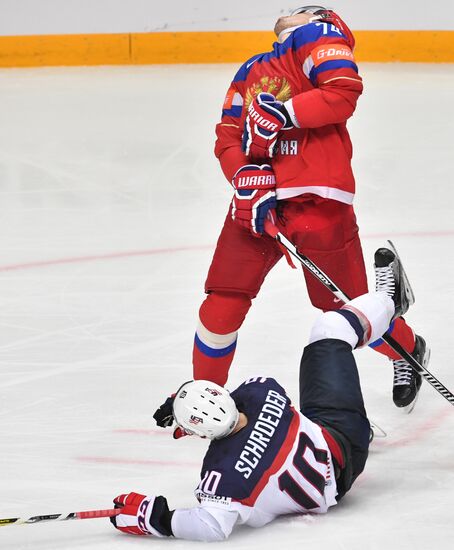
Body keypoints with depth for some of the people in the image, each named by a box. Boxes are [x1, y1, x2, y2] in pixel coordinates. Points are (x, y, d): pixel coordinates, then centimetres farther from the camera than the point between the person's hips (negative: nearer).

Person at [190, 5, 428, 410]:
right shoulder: (251, 71, 22)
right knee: (223, 301, -3)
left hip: (317, 199, -6)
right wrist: (248, 180, -6)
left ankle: (407, 350, 31)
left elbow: (344, 92, -16)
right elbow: (228, 137, 14)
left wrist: (283, 113, -19)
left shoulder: (317, 38, 2)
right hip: (259, 198, 6)